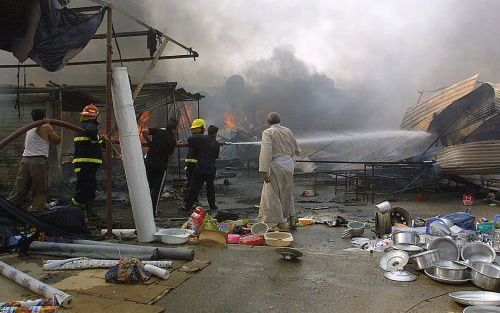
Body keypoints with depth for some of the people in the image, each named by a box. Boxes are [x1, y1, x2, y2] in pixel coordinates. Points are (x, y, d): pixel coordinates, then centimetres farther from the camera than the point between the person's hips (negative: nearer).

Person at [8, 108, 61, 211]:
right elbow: (57, 140, 5)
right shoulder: (46, 127, 0)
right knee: (39, 193, 2)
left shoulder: (29, 129, 21)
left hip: (25, 160, 6)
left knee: (18, 193, 7)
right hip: (39, 162, -6)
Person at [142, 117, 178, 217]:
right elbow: (170, 153, 3)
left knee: (148, 187, 16)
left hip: (149, 162, 3)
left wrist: (148, 141, 3)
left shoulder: (158, 131, -2)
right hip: (161, 166, -3)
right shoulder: (173, 141, -7)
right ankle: (154, 212, 10)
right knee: (157, 189, 7)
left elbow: (144, 131, -13)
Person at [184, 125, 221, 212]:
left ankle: (188, 206, 7)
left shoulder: (202, 138, -6)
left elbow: (189, 139, -13)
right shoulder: (217, 144, 4)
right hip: (211, 169, 3)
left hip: (200, 168, -2)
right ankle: (213, 206, 21)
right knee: (210, 187, 18)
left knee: (194, 187, 4)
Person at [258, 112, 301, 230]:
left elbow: (266, 152, -19)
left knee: (273, 195, 4)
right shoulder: (288, 131, 9)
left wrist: (264, 171, -21)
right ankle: (292, 218, 31)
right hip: (289, 165, 6)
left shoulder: (268, 133, -8)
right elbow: (297, 150, 17)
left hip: (276, 166, -6)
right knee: (287, 193, 22)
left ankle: (281, 223, 7)